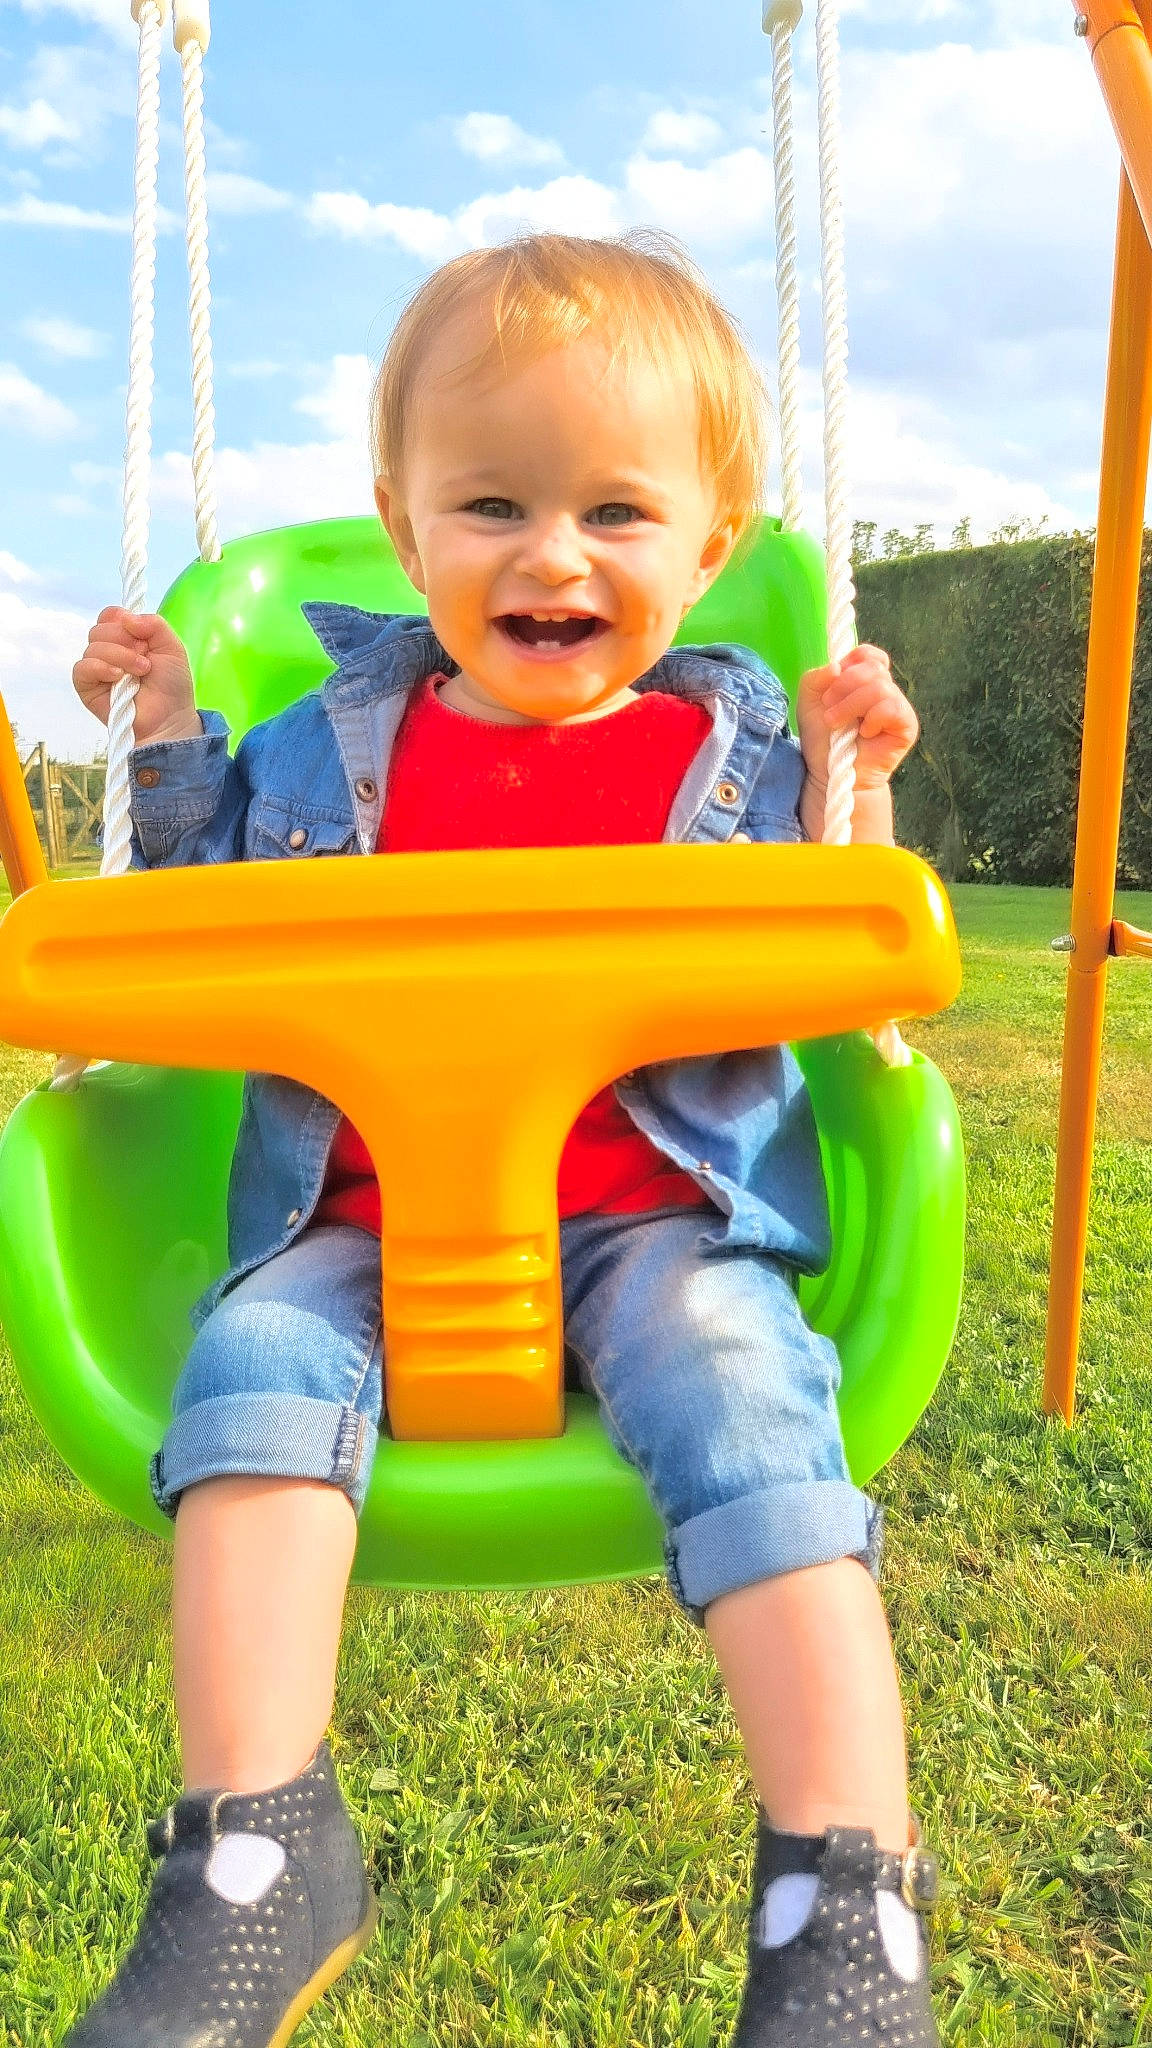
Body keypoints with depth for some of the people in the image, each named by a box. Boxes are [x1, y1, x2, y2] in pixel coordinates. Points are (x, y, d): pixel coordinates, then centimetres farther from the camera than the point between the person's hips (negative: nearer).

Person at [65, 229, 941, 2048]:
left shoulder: (736, 745, 8)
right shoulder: (332, 744, 11)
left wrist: (849, 792, -3)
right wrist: (172, 743, 10)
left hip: (655, 1219, -1)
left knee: (741, 1392, -27)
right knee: (255, 1358, -24)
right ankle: (260, 1857, -17)